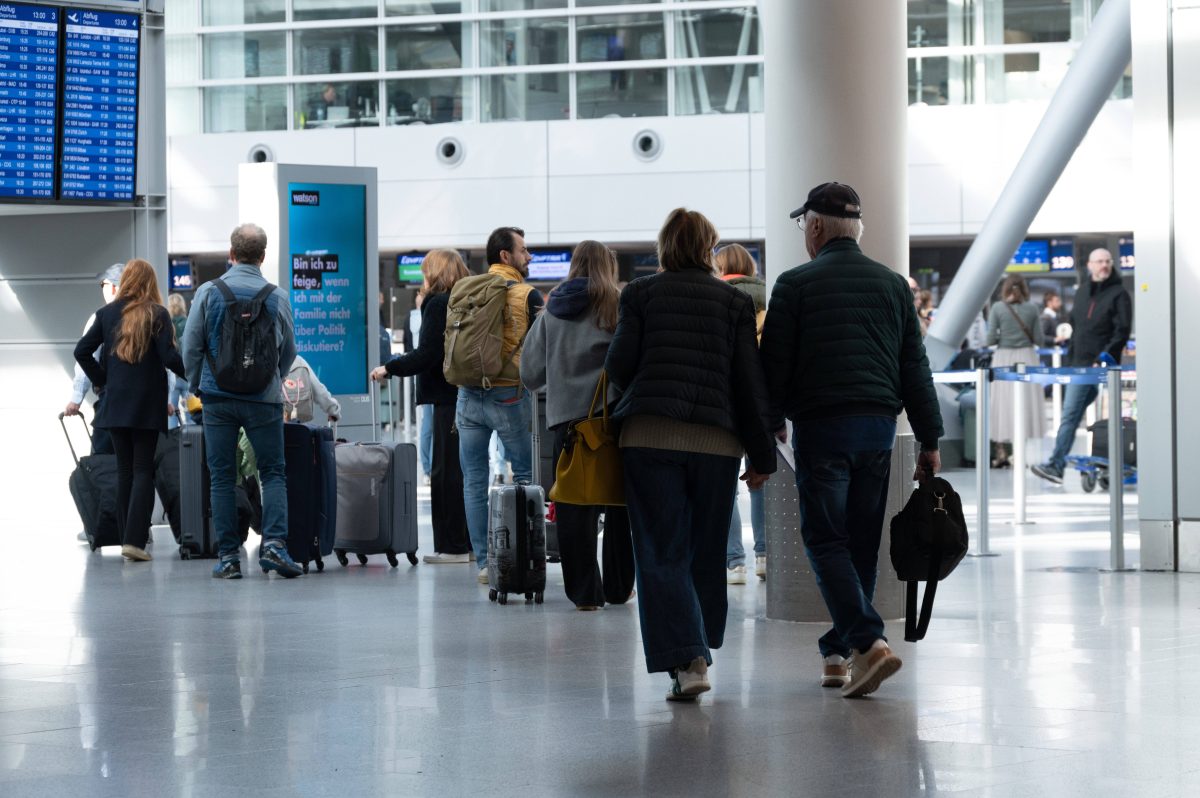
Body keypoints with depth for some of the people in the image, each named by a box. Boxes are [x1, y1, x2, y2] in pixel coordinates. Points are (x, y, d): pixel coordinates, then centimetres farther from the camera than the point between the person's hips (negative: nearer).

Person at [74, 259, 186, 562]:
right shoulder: (157, 315, -7)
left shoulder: (107, 313, 4)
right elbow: (169, 357, -13)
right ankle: (134, 540, -11)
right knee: (143, 470, -1)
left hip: (115, 401, 3)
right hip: (147, 403, -3)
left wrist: (100, 380, 12)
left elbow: (82, 351, 2)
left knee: (125, 469, 11)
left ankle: (126, 536, 9)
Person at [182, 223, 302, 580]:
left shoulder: (208, 292, -3)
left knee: (222, 478, 5)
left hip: (218, 398, 0)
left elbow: (191, 346, 0)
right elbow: (289, 351, 8)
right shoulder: (278, 296, -2)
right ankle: (274, 542, -12)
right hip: (264, 400, 0)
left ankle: (228, 556, 3)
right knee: (273, 473, 6)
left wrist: (197, 386, 17)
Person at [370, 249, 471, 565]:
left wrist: (389, 369, -7)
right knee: (467, 471, 13)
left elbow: (427, 355, -17)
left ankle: (453, 546, -4)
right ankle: (471, 542, 17)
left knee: (446, 472, -5)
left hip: (449, 398, -9)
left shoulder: (439, 304, -11)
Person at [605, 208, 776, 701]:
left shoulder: (641, 294, 6)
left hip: (647, 436, -1)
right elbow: (750, 380, 4)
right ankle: (699, 649, 24)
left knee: (661, 554, -2)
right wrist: (762, 455, 7)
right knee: (706, 552, 15)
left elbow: (618, 366, 0)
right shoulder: (735, 301, 8)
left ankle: (686, 660, -16)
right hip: (716, 439, 1)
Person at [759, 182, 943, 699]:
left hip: (820, 425, -4)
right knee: (862, 542, 11)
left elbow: (774, 366, -3)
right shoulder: (893, 285, 12)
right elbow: (915, 369, 11)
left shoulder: (795, 285, -1)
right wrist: (930, 440, 13)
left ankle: (869, 641, -20)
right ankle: (838, 652, 16)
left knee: (825, 539, -3)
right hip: (879, 424, 4)